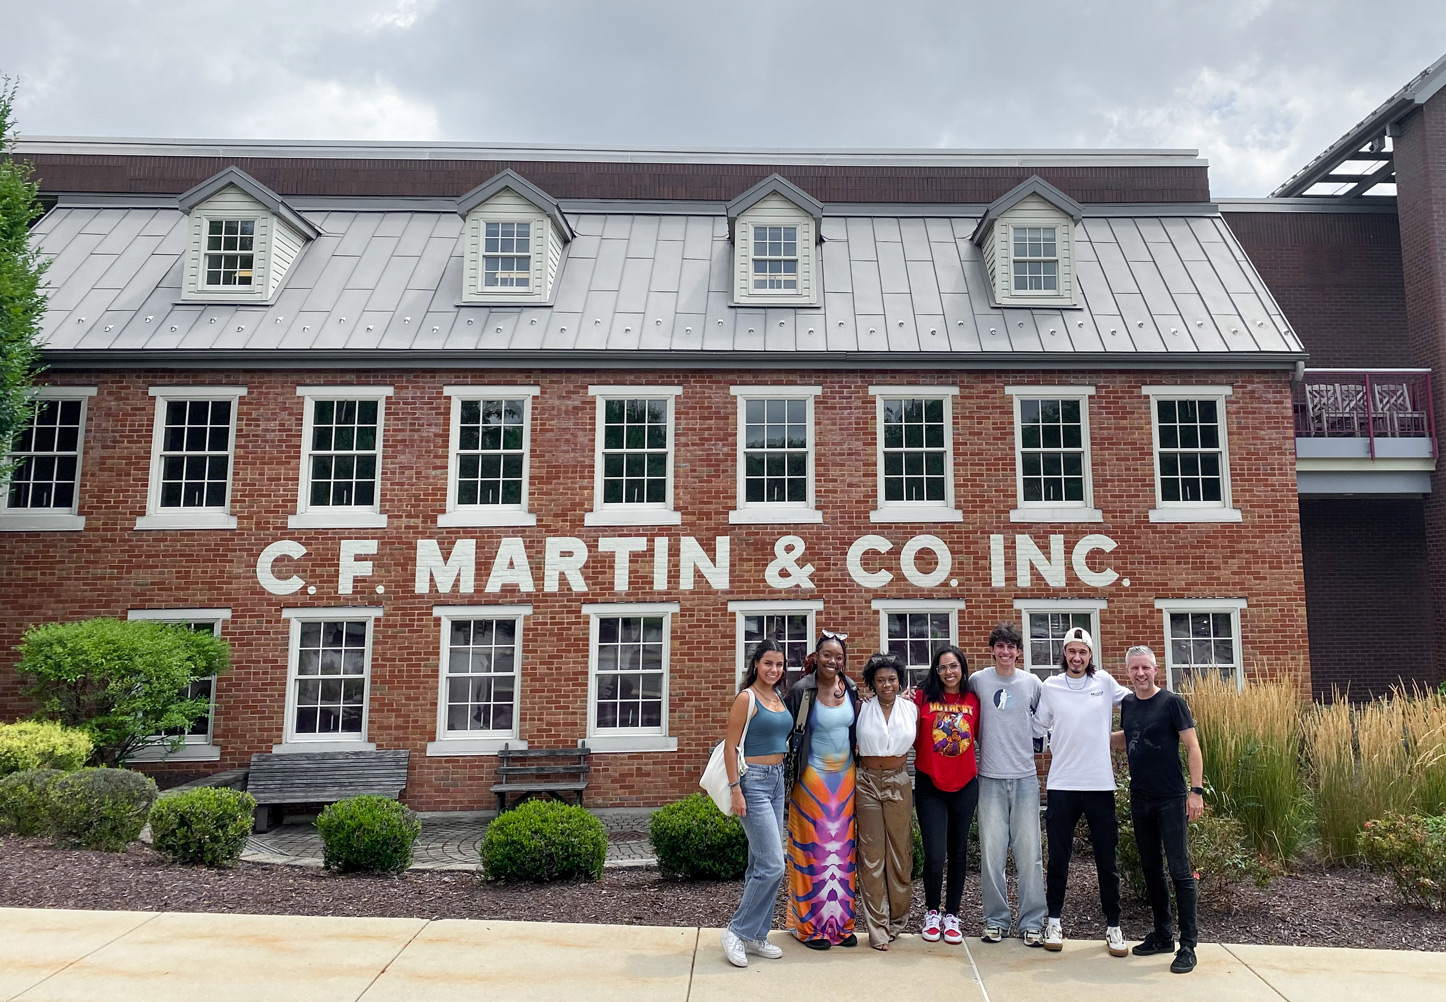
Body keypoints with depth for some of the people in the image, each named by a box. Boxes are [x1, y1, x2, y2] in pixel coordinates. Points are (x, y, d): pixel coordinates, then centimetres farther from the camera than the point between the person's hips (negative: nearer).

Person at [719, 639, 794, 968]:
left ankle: (756, 936, 21)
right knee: (773, 865, -11)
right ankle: (736, 931, 3)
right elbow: (730, 746, -13)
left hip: (777, 780, 8)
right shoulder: (746, 698, -11)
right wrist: (736, 790, -18)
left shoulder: (779, 697, 11)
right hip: (753, 781, -8)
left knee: (761, 864, 12)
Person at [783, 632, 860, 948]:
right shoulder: (801, 691, -12)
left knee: (842, 849, 10)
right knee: (814, 849, 0)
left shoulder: (851, 689, 3)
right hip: (813, 779, -5)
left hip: (845, 777, 5)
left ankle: (840, 922, 21)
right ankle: (812, 925, 11)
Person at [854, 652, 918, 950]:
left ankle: (896, 921, 22)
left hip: (899, 783, 1)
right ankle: (877, 928, 6)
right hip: (867, 783, -1)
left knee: (900, 851, 5)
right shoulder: (862, 709, -1)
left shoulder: (912, 709, 3)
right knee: (871, 853, -1)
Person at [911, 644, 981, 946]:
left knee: (957, 853, 13)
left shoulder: (973, 701, 2)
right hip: (929, 785, -2)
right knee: (935, 856, -6)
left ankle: (952, 916, 27)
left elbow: (980, 737, 12)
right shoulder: (923, 697, -4)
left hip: (964, 785, 3)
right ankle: (931, 912, 18)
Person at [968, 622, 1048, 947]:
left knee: (1029, 851, 3)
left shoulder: (1032, 683, 3)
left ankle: (1032, 922, 13)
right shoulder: (977, 681, 0)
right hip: (990, 777, 0)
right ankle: (995, 919, 15)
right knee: (991, 851, 3)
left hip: (1025, 777, 1)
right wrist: (982, 745, 6)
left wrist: (1028, 745, 7)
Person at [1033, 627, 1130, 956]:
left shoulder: (1105, 682, 1)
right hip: (1061, 784, 0)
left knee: (1106, 858, 8)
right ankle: (1053, 921, 22)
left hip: (1100, 783, 0)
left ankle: (1113, 925, 21)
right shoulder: (1050, 686, 2)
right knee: (1058, 857, 8)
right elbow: (1037, 726, 9)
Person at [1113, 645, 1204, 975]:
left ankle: (1188, 945, 3)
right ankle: (1162, 935, 25)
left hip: (1171, 799, -6)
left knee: (1179, 870, -4)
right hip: (1139, 799, 6)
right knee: (1151, 868, 13)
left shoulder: (1171, 702, -8)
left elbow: (1192, 747, -9)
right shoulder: (1127, 704, 8)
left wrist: (1196, 790, -16)